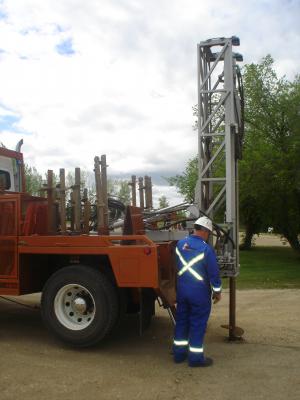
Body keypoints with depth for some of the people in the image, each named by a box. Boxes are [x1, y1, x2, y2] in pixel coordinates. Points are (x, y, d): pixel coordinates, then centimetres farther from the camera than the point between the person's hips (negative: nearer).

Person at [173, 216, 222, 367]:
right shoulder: (206, 249, -17)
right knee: (198, 324, 5)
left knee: (182, 321, 16)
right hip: (200, 292, -5)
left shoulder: (180, 244, 0)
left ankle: (179, 353, 26)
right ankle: (196, 357, 14)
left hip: (182, 290, 6)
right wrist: (217, 291, -1)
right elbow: (214, 273, -12)